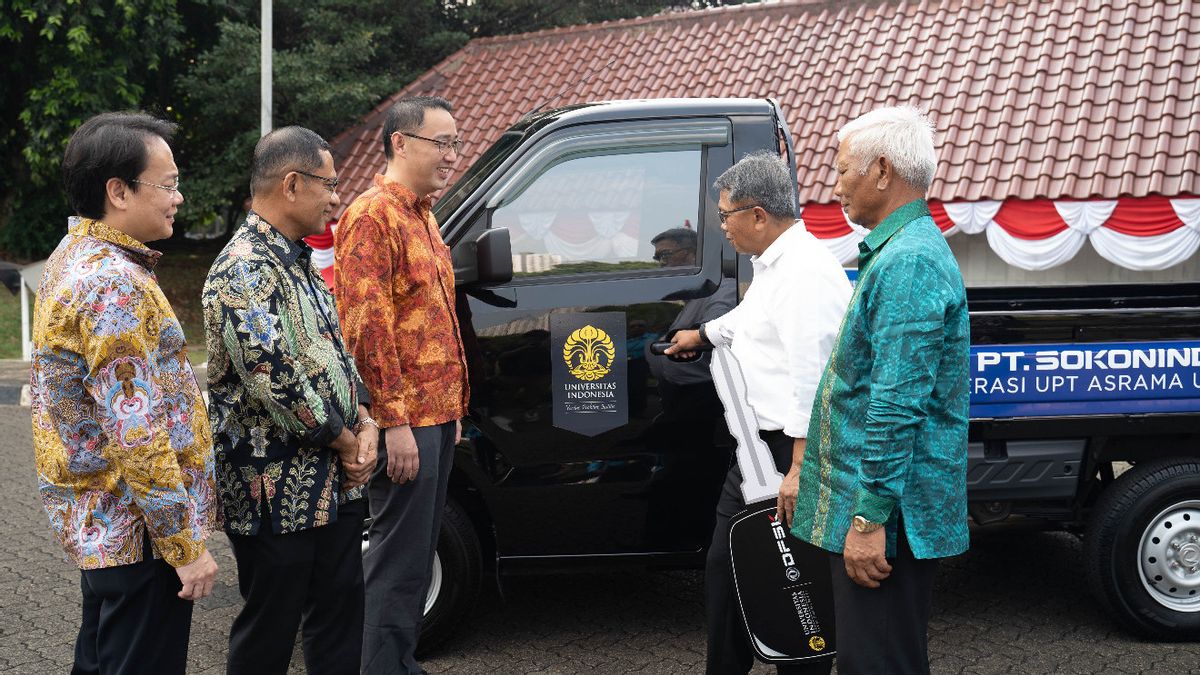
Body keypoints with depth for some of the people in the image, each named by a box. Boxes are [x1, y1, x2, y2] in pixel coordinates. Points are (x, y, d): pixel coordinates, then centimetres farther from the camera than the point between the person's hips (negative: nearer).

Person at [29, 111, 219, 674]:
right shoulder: (115, 287, -22)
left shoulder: (73, 258, 10)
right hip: (138, 531, -10)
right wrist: (186, 545, -20)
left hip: (94, 523, 10)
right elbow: (137, 437, -26)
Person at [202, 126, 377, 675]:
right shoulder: (245, 270, -19)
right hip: (278, 497, -9)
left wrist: (365, 424, 1)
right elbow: (273, 378, -26)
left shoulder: (298, 262, 13)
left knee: (340, 621, 16)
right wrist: (346, 442, -13)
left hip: (336, 485, 9)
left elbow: (337, 351, 18)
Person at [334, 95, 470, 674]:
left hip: (436, 414, 10)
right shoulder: (374, 214, -12)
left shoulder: (421, 216, 18)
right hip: (405, 419, -10)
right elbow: (366, 324, -19)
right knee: (401, 557, -5)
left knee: (418, 551, 15)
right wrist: (395, 421, -21)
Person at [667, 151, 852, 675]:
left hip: (791, 452, -11)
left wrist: (799, 469, -29)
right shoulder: (772, 265, 14)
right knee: (725, 569, 18)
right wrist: (702, 335, 53)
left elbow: (812, 377, -27)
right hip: (757, 447, 11)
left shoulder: (806, 273, -20)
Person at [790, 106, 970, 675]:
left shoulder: (909, 263, -19)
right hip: (866, 505, 11)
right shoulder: (898, 251, 17)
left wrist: (870, 516, -24)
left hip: (888, 509, -11)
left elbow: (897, 405, -24)